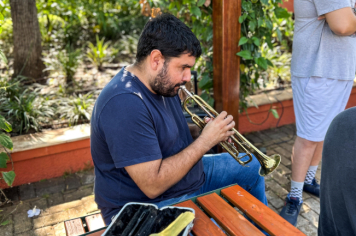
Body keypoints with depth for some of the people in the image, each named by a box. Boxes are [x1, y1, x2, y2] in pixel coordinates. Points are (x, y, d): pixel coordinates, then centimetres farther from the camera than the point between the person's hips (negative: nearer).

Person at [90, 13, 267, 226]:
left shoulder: (163, 82, -1)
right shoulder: (124, 104, -31)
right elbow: (153, 186, -31)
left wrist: (206, 128, -9)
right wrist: (206, 140, -25)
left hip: (187, 174, 10)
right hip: (149, 206, -9)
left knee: (251, 167, 18)